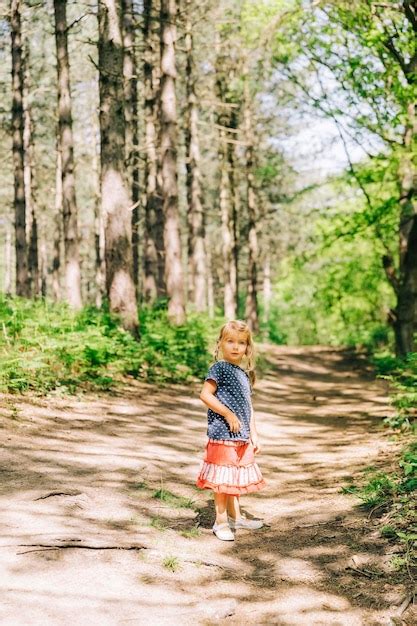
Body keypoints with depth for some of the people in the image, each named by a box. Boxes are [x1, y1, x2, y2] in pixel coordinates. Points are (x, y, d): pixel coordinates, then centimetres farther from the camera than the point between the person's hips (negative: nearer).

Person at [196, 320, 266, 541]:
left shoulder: (245, 373, 13)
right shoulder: (219, 368, -10)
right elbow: (205, 394, -18)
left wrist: (254, 435, 17)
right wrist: (228, 414, -19)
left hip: (241, 437, 8)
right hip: (223, 434, -8)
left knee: (236, 477, 18)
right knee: (223, 479, -2)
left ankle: (235, 516, 31)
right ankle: (221, 522, 9)